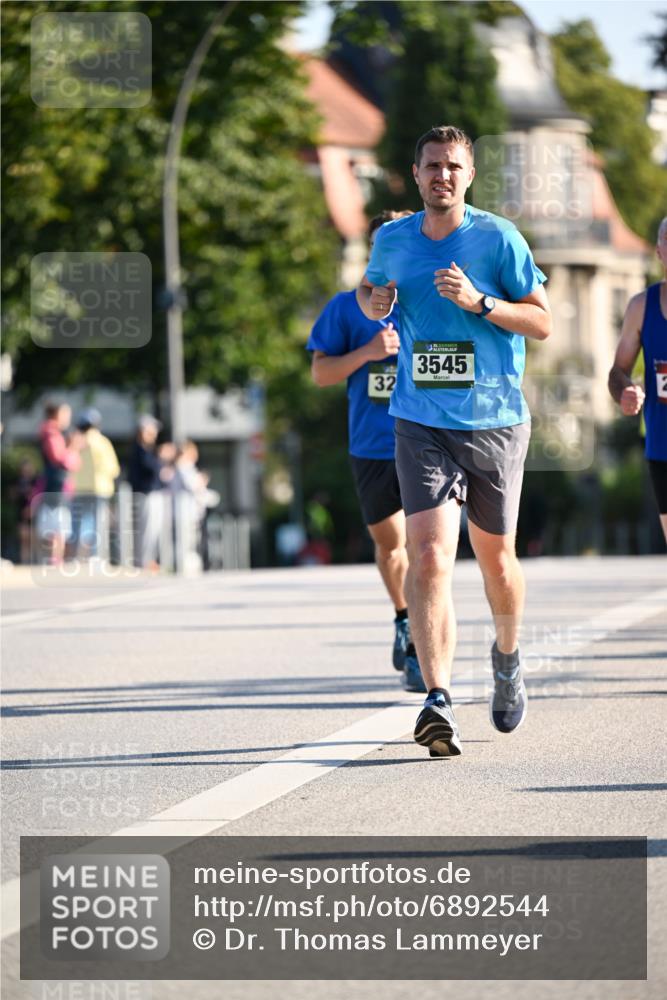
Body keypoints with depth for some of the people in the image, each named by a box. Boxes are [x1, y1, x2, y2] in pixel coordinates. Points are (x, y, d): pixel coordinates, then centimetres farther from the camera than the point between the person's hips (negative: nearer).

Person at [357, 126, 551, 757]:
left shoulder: (498, 238, -5)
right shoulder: (392, 240, 5)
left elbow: (541, 323, -4)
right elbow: (369, 288, 26)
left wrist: (479, 302, -19)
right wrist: (373, 303, 2)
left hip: (495, 422, -1)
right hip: (421, 424, 1)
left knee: (495, 557, 13)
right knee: (428, 556, -15)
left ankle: (507, 657, 43)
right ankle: (438, 702, -22)